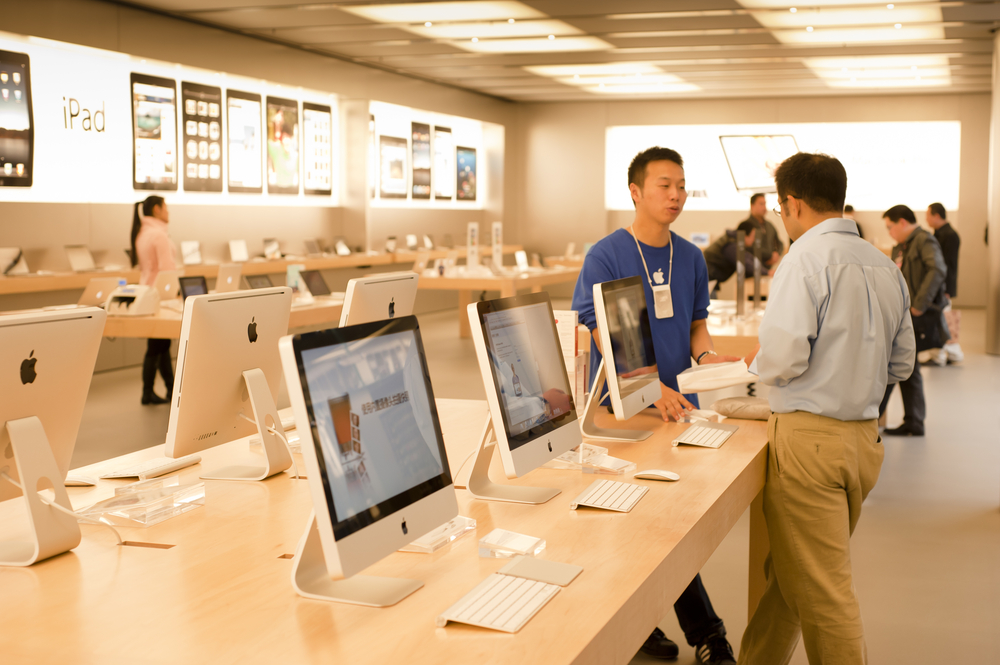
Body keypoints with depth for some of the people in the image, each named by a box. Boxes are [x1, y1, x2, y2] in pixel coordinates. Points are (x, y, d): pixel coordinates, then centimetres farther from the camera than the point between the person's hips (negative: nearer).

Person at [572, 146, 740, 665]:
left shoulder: (690, 257, 9)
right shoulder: (605, 257, -9)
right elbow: (604, 337, -13)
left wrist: (706, 357, -7)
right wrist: (652, 388, -24)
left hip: (678, 402, 6)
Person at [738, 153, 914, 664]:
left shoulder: (807, 257, -13)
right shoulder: (885, 266, 10)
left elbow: (783, 357, -21)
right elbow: (901, 364, 17)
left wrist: (755, 363, 0)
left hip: (809, 436, -8)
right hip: (865, 436, 8)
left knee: (820, 589, 1)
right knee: (787, 571, 20)